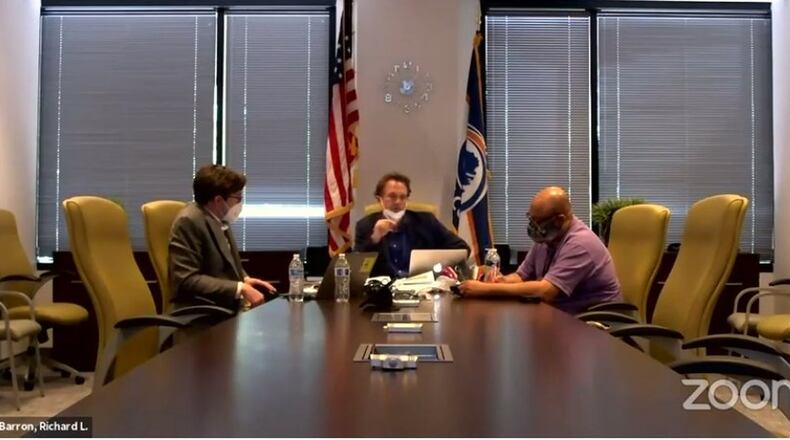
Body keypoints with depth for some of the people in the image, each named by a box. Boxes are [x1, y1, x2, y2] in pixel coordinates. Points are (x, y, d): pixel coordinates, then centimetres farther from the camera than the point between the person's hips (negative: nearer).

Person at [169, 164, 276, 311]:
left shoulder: (219, 218, 7)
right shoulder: (189, 222, -17)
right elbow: (186, 281, -22)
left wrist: (245, 279, 1)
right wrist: (240, 288, -23)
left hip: (230, 304, 9)